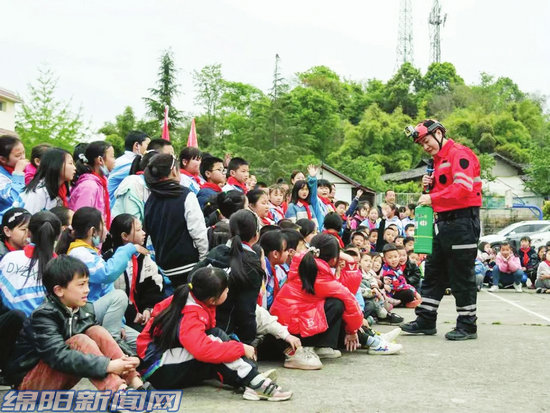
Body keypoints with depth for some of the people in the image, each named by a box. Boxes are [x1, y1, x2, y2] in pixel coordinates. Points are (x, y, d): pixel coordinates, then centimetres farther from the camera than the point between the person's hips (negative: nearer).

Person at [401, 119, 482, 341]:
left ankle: (467, 325, 10)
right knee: (433, 272, 11)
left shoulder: (459, 154, -12)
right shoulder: (439, 159, 17)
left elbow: (463, 188, -24)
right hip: (444, 222, 10)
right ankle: (425, 321, 18)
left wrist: (433, 198, -19)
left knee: (461, 276, -1)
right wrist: (430, 185, 5)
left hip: (463, 222, -10)